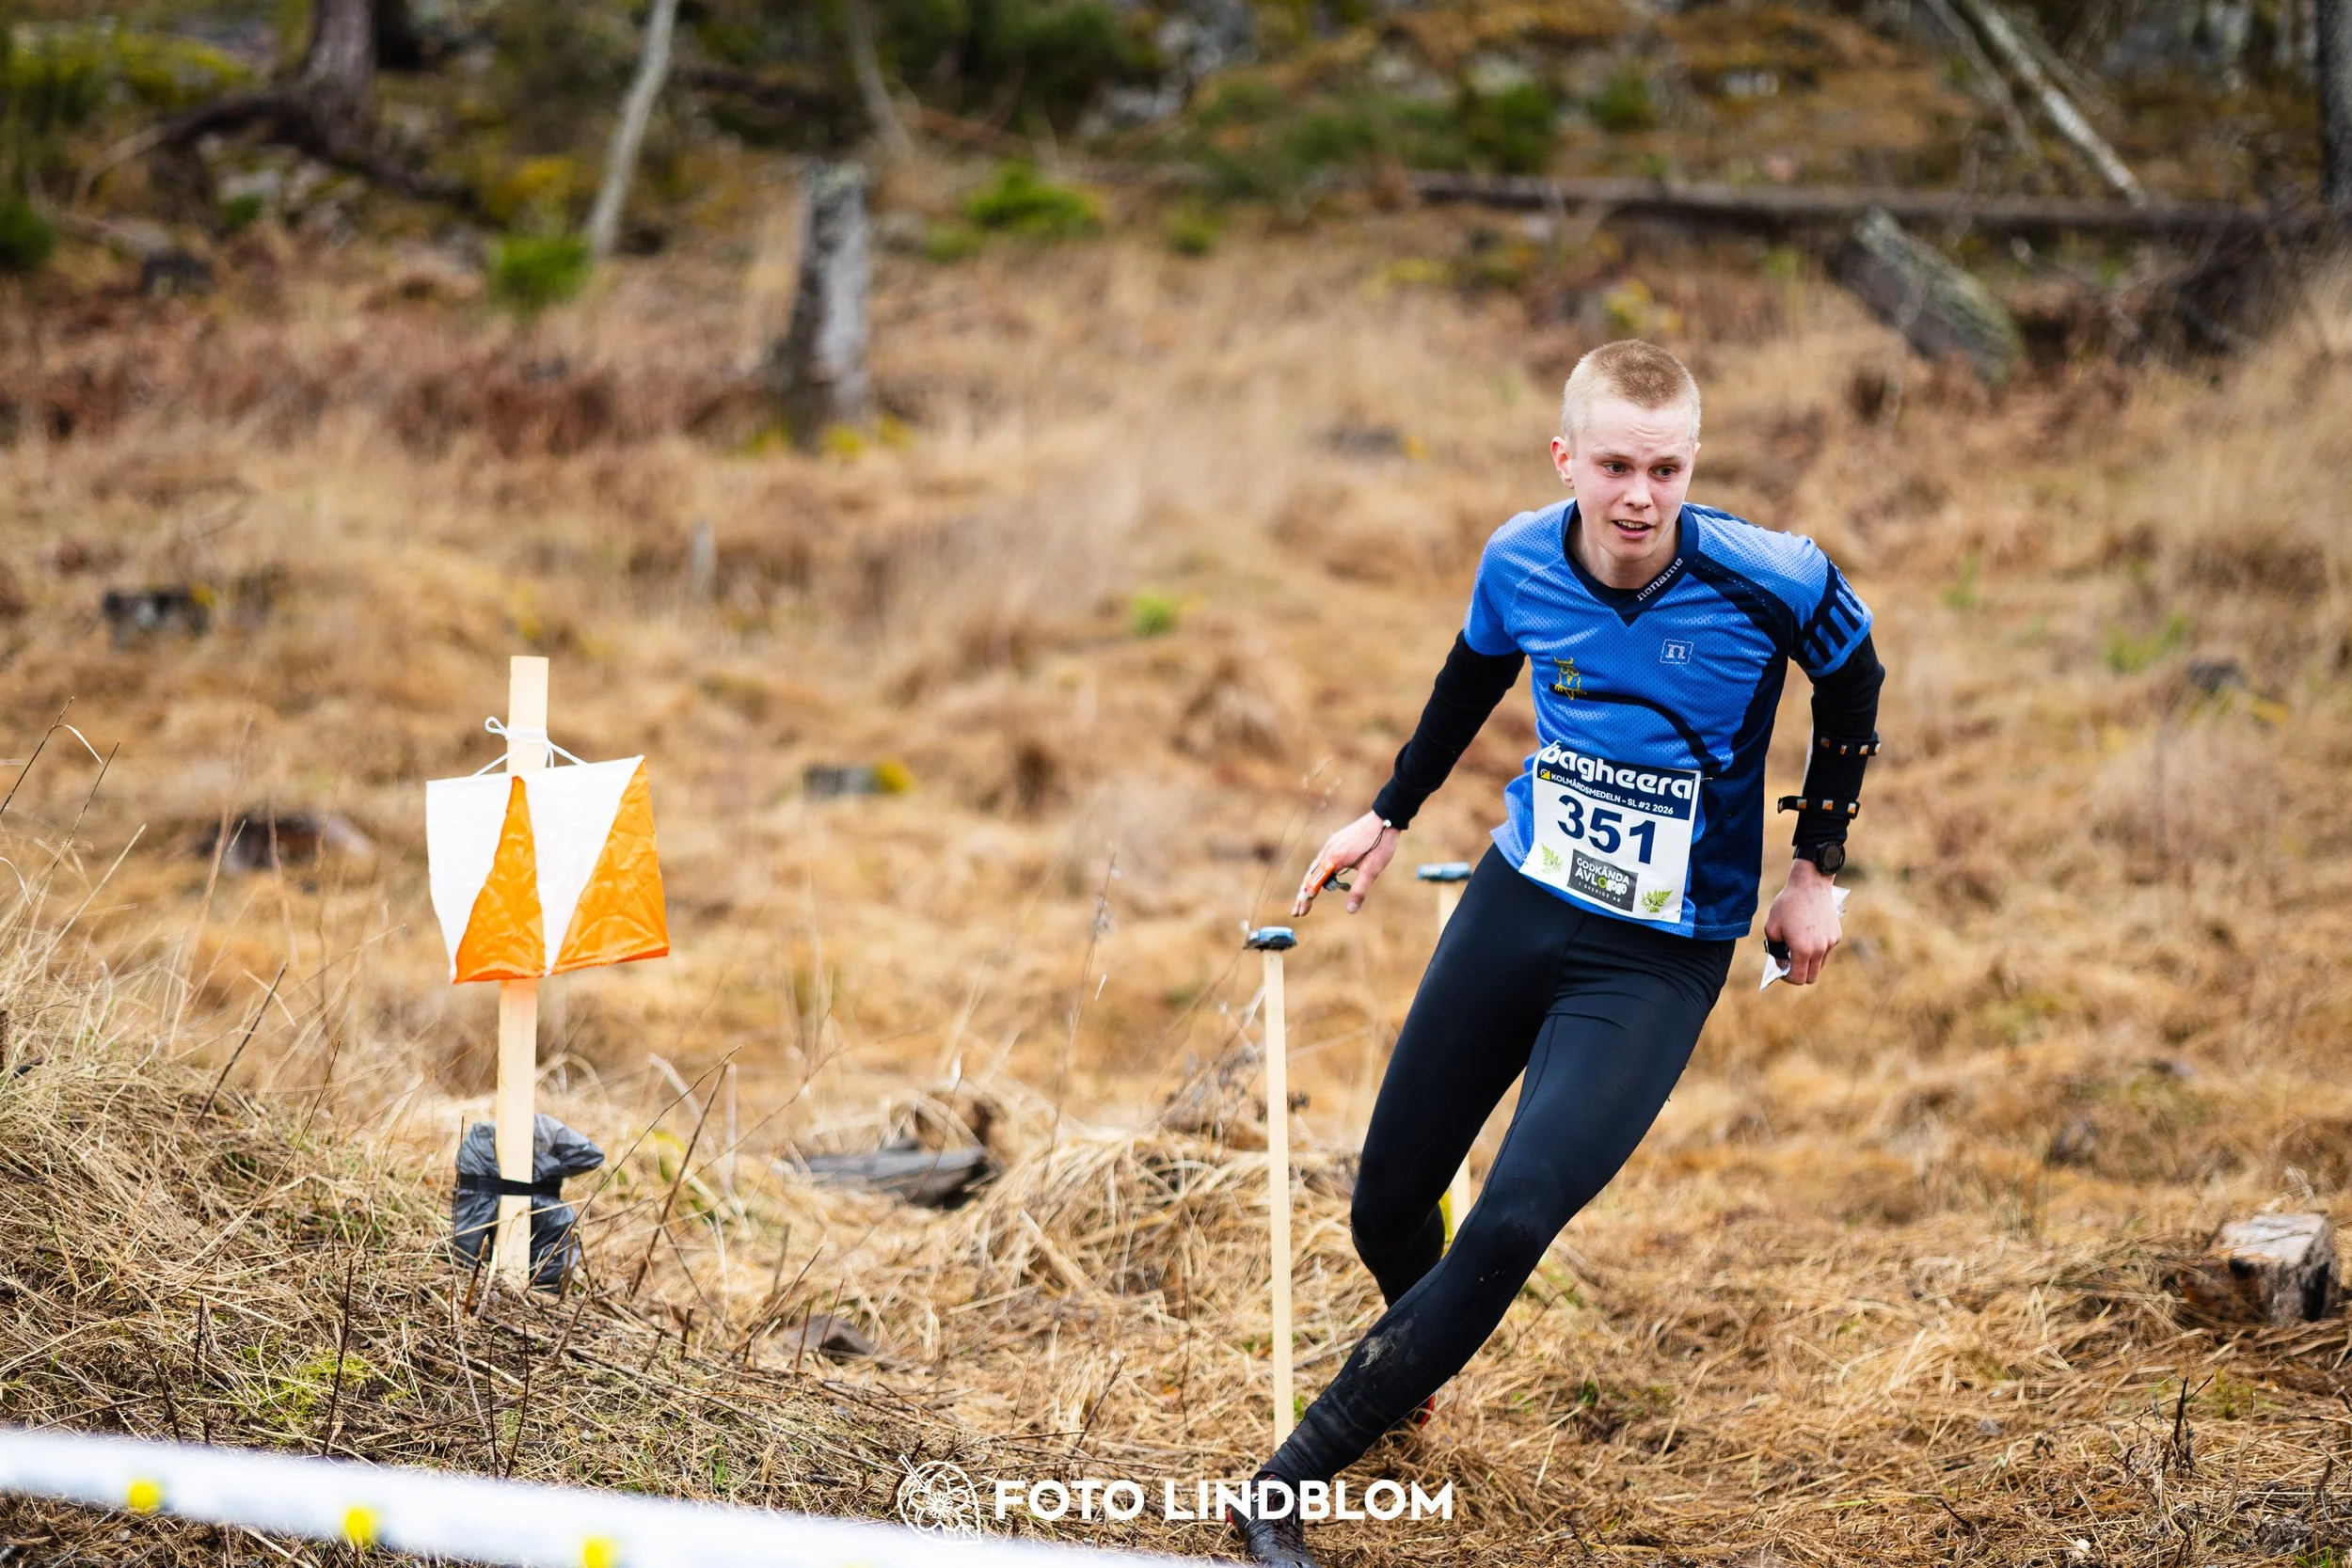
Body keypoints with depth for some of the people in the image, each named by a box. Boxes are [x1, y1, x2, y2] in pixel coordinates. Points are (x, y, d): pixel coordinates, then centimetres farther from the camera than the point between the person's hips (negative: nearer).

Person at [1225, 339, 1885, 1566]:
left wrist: (1816, 868, 4)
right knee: (1387, 1210, 8)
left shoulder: (1770, 581, -19)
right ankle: (1416, 1364, 44)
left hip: (1658, 959, -4)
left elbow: (1850, 685, 2)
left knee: (1512, 1227, -20)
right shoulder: (1519, 562, -9)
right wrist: (1388, 816, 23)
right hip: (1516, 905, 4)